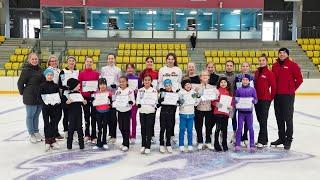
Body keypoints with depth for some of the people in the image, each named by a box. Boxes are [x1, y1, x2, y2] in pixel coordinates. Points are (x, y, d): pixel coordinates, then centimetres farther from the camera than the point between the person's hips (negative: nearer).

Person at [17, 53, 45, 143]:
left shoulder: (39, 69, 9)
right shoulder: (26, 70, -12)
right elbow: (20, 83, -10)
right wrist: (23, 93, 0)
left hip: (40, 97, 6)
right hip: (30, 97, -6)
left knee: (36, 115, 17)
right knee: (30, 115, 7)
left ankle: (36, 132, 31)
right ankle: (31, 134, 19)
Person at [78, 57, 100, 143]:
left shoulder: (96, 73, 3)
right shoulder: (81, 73, 3)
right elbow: (79, 85, 1)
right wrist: (80, 94, -9)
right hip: (85, 97, 1)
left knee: (93, 115, 2)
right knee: (86, 115, 9)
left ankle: (93, 136, 8)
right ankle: (87, 135, 21)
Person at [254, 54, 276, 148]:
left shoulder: (269, 73, -8)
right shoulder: (256, 72, 11)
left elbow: (273, 87, -6)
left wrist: (271, 97, 1)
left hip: (265, 99, -7)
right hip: (257, 99, 7)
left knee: (263, 120, -4)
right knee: (260, 119, 12)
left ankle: (262, 141, 0)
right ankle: (264, 139, 23)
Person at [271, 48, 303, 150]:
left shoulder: (292, 65, -5)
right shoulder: (275, 65, 11)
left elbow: (299, 79, -3)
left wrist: (292, 89, 2)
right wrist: (274, 91, 9)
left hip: (288, 95, -6)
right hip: (277, 95, 6)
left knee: (288, 118, -1)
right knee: (279, 118, 12)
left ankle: (288, 140, 9)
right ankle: (281, 138, 25)